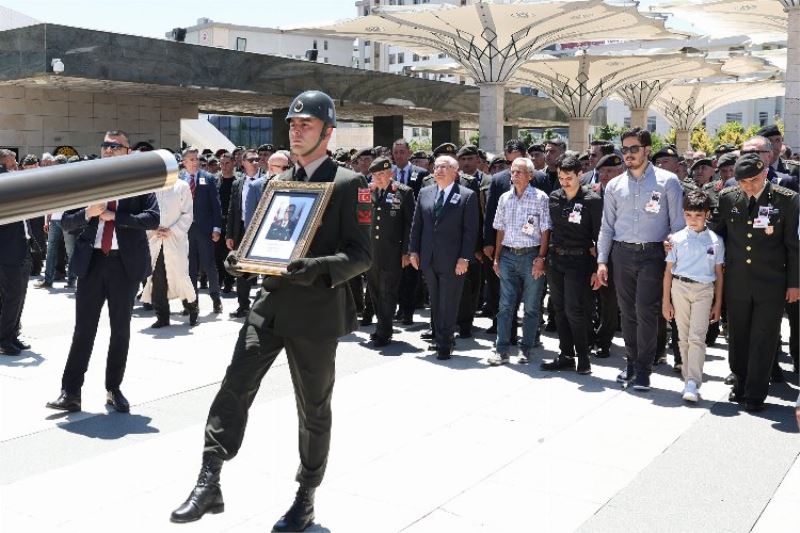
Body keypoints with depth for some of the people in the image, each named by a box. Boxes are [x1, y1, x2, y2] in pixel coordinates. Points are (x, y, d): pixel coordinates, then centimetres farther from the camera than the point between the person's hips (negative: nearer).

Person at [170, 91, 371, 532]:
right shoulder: (280, 181, 13)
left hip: (317, 311, -5)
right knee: (234, 386, -7)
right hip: (271, 302, 5)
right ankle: (209, 484, 0)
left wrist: (319, 268, -29)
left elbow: (361, 254, -11)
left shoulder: (348, 184, -6)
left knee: (313, 408, 9)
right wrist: (245, 258, 1)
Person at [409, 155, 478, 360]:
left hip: (452, 261, -5)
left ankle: (444, 343, 11)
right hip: (428, 259, 5)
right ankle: (438, 338, 26)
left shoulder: (467, 196, -6)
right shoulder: (424, 193, 8)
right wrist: (413, 250, 5)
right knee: (435, 302, 14)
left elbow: (470, 230, -9)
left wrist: (464, 258, -14)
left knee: (449, 304, 2)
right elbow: (417, 224, 11)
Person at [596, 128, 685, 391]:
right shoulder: (614, 185, 10)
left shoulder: (667, 181, 1)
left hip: (652, 253, -3)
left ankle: (643, 369, 4)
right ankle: (632, 362, 23)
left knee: (646, 311, -7)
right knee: (627, 311, 9)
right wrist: (602, 260, 7)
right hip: (622, 253, 4)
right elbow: (607, 226, 13)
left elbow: (678, 223, 1)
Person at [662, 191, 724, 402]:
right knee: (684, 337, 7)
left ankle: (692, 384, -9)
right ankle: (688, 379, 17)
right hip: (680, 288, 1)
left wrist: (718, 303, 8)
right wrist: (666, 301, 4)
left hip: (704, 290, -1)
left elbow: (718, 274, 8)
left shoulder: (715, 240, 3)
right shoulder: (677, 239, 2)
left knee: (697, 337, -8)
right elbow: (668, 271, 5)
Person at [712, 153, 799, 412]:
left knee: (763, 341, 3)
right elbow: (715, 233, 11)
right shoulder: (727, 197, 0)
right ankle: (740, 384, 30)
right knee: (737, 337, 13)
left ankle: (755, 395, 14)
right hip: (737, 282, 3)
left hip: (771, 284, -3)